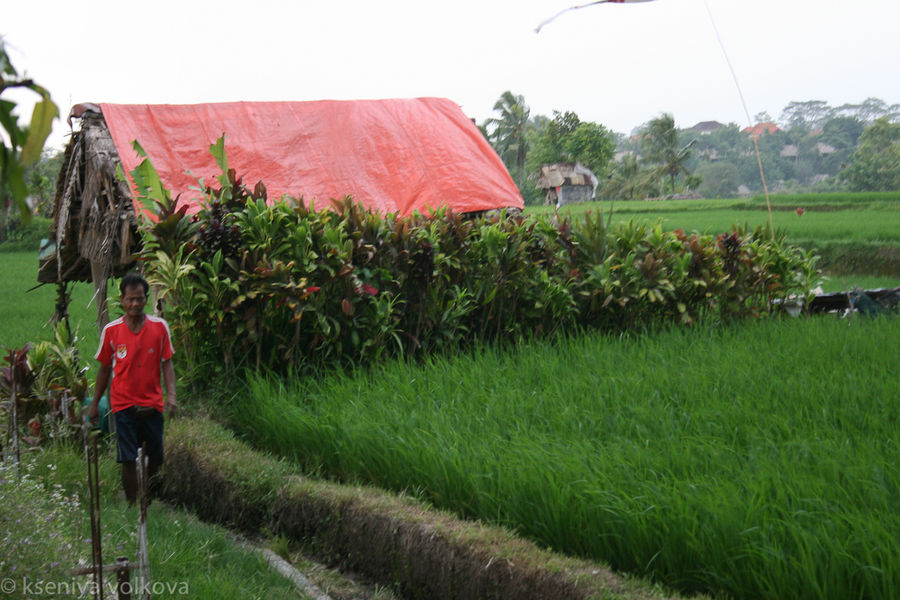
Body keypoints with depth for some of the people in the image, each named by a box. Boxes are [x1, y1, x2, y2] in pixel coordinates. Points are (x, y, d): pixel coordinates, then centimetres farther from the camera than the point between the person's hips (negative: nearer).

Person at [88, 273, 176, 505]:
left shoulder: (159, 327, -1)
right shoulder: (111, 330, -1)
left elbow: (166, 363, 2)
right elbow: (104, 369, 8)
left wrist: (171, 395, -11)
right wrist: (95, 403, 11)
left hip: (152, 404, 1)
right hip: (123, 404, -1)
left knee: (156, 459, 9)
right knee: (128, 460, -5)